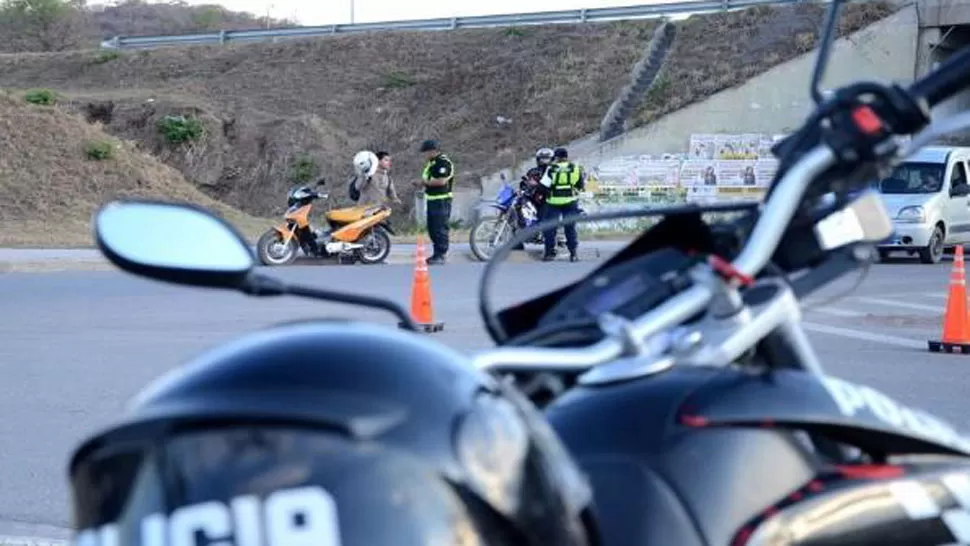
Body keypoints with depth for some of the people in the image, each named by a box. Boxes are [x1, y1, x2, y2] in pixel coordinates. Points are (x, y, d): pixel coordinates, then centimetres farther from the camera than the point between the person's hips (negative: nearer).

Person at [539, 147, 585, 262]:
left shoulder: (552, 169, -8)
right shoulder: (576, 168, 2)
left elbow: (543, 186, -12)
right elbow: (581, 185, 10)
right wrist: (584, 177, 29)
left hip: (554, 202, -3)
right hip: (571, 202, 3)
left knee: (549, 227, 7)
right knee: (570, 227, 7)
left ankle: (550, 252, 8)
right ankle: (573, 253, 3)